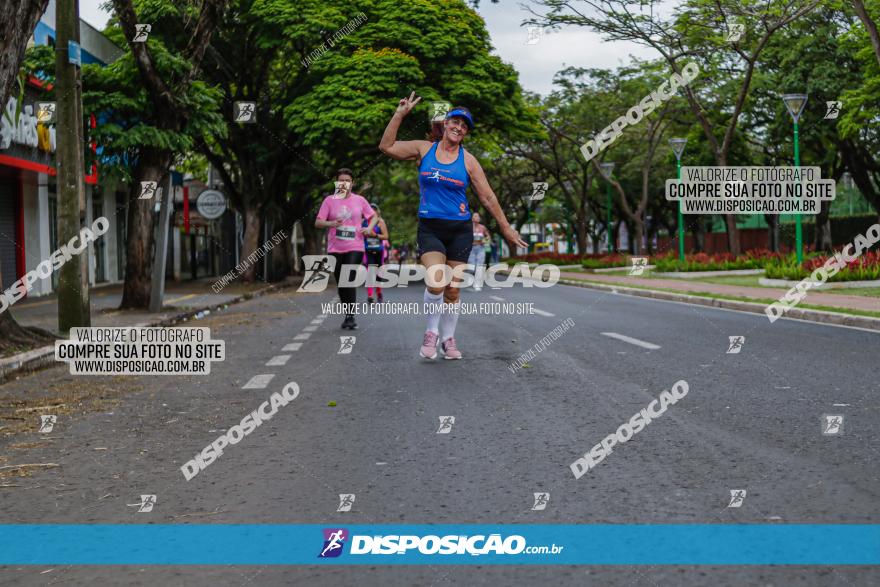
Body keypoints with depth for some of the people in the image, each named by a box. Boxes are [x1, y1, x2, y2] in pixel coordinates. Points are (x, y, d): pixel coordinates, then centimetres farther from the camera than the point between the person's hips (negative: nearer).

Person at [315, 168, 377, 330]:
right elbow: (318, 222, 0)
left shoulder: (359, 200, 5)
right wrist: (331, 223, -21)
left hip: (355, 248, -2)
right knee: (341, 283, 9)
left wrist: (369, 228, -4)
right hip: (335, 249, 2)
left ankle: (351, 317, -13)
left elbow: (374, 216, 17)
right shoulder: (329, 200, 4)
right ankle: (347, 315, 23)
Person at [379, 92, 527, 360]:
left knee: (453, 290, 5)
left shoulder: (468, 161, 2)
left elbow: (488, 198, 5)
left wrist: (506, 229, 5)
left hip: (460, 230, 1)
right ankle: (431, 332, 3)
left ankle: (448, 339, 24)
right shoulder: (424, 149, 3)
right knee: (435, 283, -21)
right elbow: (387, 147, 0)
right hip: (430, 228, -1)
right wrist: (400, 114, -6)